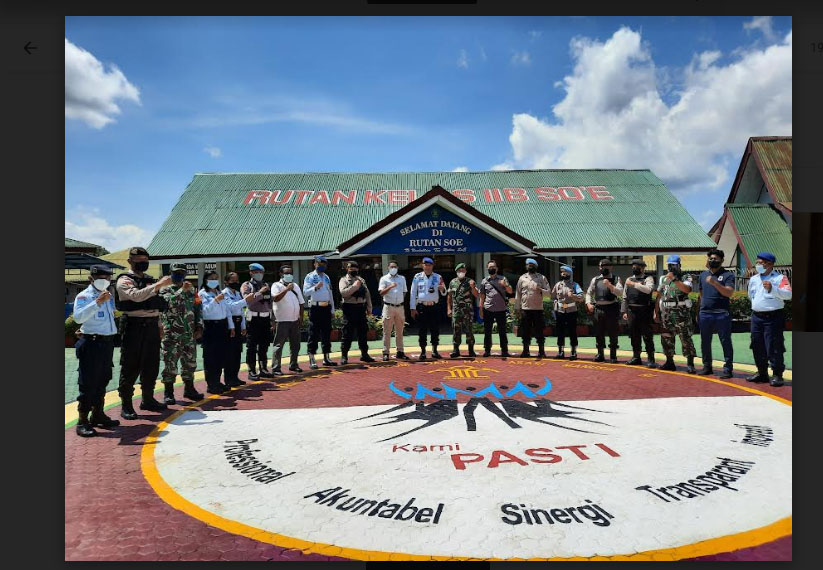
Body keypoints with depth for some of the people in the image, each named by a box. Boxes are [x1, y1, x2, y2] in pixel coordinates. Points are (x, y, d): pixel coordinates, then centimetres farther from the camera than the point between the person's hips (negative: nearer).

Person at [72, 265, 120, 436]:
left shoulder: (109, 296, 14)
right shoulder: (84, 296, -8)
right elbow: (78, 317, -25)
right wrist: (97, 302, -31)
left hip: (108, 342, 8)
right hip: (91, 343, -7)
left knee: (103, 381, 15)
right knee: (88, 383, -4)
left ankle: (98, 414, 27)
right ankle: (82, 421, 3)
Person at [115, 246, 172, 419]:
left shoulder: (150, 280, 16)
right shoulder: (124, 280, -5)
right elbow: (136, 295, -25)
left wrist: (159, 325, 17)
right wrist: (158, 285, -28)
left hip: (152, 326, 7)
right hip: (134, 326, -7)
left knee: (151, 366, 12)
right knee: (131, 367, -1)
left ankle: (148, 400, 26)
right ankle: (126, 405, 8)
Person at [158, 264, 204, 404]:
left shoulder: (192, 291, 12)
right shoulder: (165, 290, 1)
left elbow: (198, 310, 12)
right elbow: (169, 302, -20)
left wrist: (199, 328, 5)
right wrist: (182, 290, -25)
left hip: (190, 334, 4)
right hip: (172, 334, -4)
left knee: (190, 363, 11)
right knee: (170, 364, -2)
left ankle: (189, 389, 24)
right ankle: (168, 393, 7)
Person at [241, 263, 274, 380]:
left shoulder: (266, 285, 16)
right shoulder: (247, 285, -2)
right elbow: (248, 300, -20)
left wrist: (272, 320, 16)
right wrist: (260, 292, -21)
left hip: (265, 318, 6)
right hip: (253, 319, -6)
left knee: (264, 346, 13)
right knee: (252, 347, -1)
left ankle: (263, 369, 23)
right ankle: (252, 371, 5)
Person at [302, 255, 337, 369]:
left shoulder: (326, 277, 17)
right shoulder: (310, 277, -2)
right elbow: (305, 293, -10)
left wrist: (332, 309, 16)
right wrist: (315, 287, -24)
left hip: (326, 308, 6)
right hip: (315, 308, -6)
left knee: (327, 334, 10)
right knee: (314, 334, -3)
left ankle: (326, 358, 18)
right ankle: (312, 360, 1)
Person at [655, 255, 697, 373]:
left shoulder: (685, 277, 0)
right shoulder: (663, 278, 15)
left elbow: (688, 289, -21)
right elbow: (659, 296, 16)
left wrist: (674, 279, -21)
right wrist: (656, 312, 12)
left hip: (681, 312, -5)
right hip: (666, 312, 6)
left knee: (686, 338, -7)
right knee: (666, 337, 9)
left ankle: (690, 364, -2)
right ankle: (669, 362, 20)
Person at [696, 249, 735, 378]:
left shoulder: (728, 275, 0)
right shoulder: (703, 275, 15)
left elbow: (729, 293, -14)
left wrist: (714, 283, -25)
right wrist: (698, 312, 15)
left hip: (722, 314, -5)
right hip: (705, 314, 5)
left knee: (726, 342, -1)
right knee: (705, 342, 10)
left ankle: (728, 368, 4)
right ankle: (707, 366, 21)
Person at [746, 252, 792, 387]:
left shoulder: (780, 278, -5)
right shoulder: (753, 279, 14)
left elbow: (788, 295, -20)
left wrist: (772, 289, -31)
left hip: (773, 317, -6)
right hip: (756, 317, 6)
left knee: (774, 347, -6)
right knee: (757, 347, 10)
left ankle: (777, 375, 4)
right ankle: (762, 373, 22)